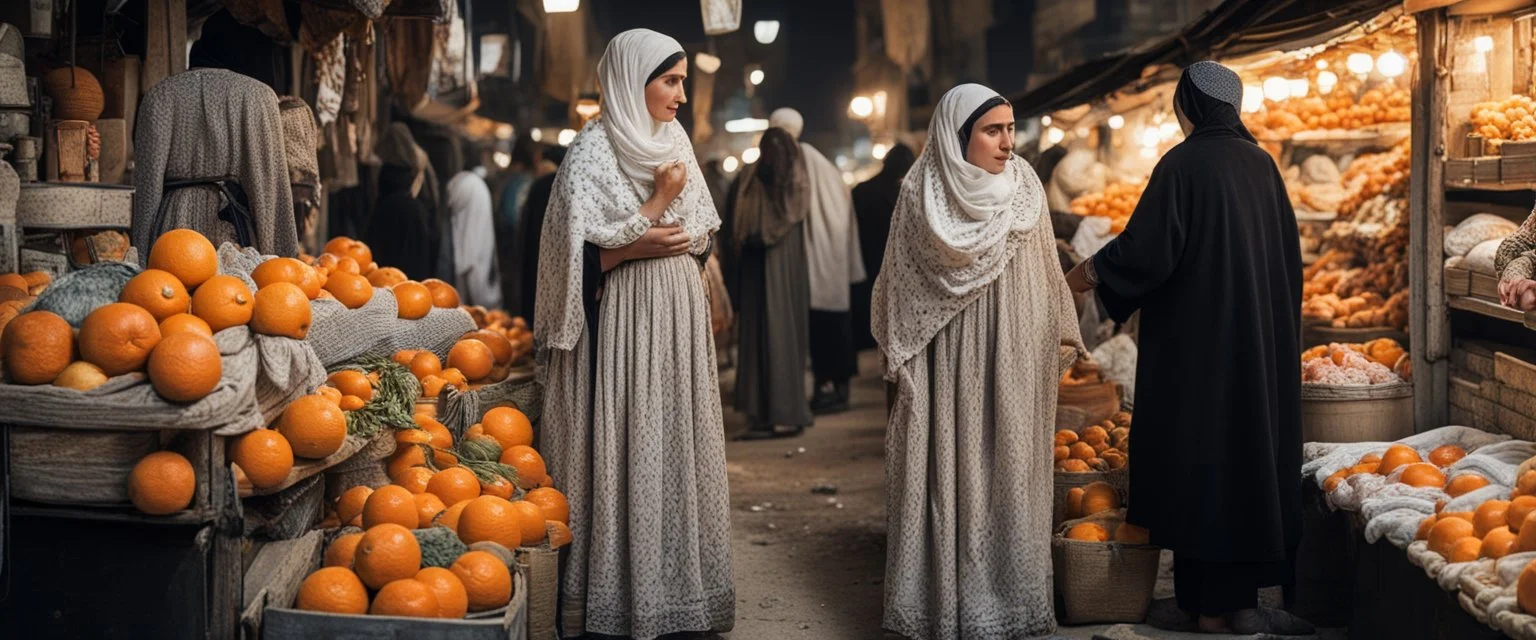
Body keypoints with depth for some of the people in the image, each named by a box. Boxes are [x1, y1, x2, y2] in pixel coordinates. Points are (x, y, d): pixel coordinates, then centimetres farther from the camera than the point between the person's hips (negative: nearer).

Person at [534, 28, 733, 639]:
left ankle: (676, 582, 16)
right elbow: (580, 253, -15)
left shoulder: (673, 140, 11)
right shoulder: (592, 151, -9)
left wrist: (649, 241, -5)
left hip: (678, 317, 7)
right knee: (626, 449, -4)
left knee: (676, 445, 8)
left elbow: (702, 230, 15)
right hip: (624, 321, -6)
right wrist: (658, 205, -16)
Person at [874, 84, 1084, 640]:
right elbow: (899, 281, 3)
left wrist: (1062, 334, 10)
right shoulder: (921, 192, -3)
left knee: (1007, 468, 4)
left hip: (1013, 359, 2)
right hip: (946, 360, -2)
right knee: (947, 472, 0)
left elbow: (1045, 267, 10)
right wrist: (898, 355, 4)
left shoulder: (1024, 186, 3)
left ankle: (1008, 595, 10)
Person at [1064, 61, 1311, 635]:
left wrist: (1088, 273, 0)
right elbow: (1287, 252, 13)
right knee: (1251, 451, 10)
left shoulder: (1182, 164, -12)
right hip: (1260, 342, 7)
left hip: (1197, 342, -7)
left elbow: (1147, 249, -17)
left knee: (1198, 458, 0)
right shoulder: (1260, 163, 8)